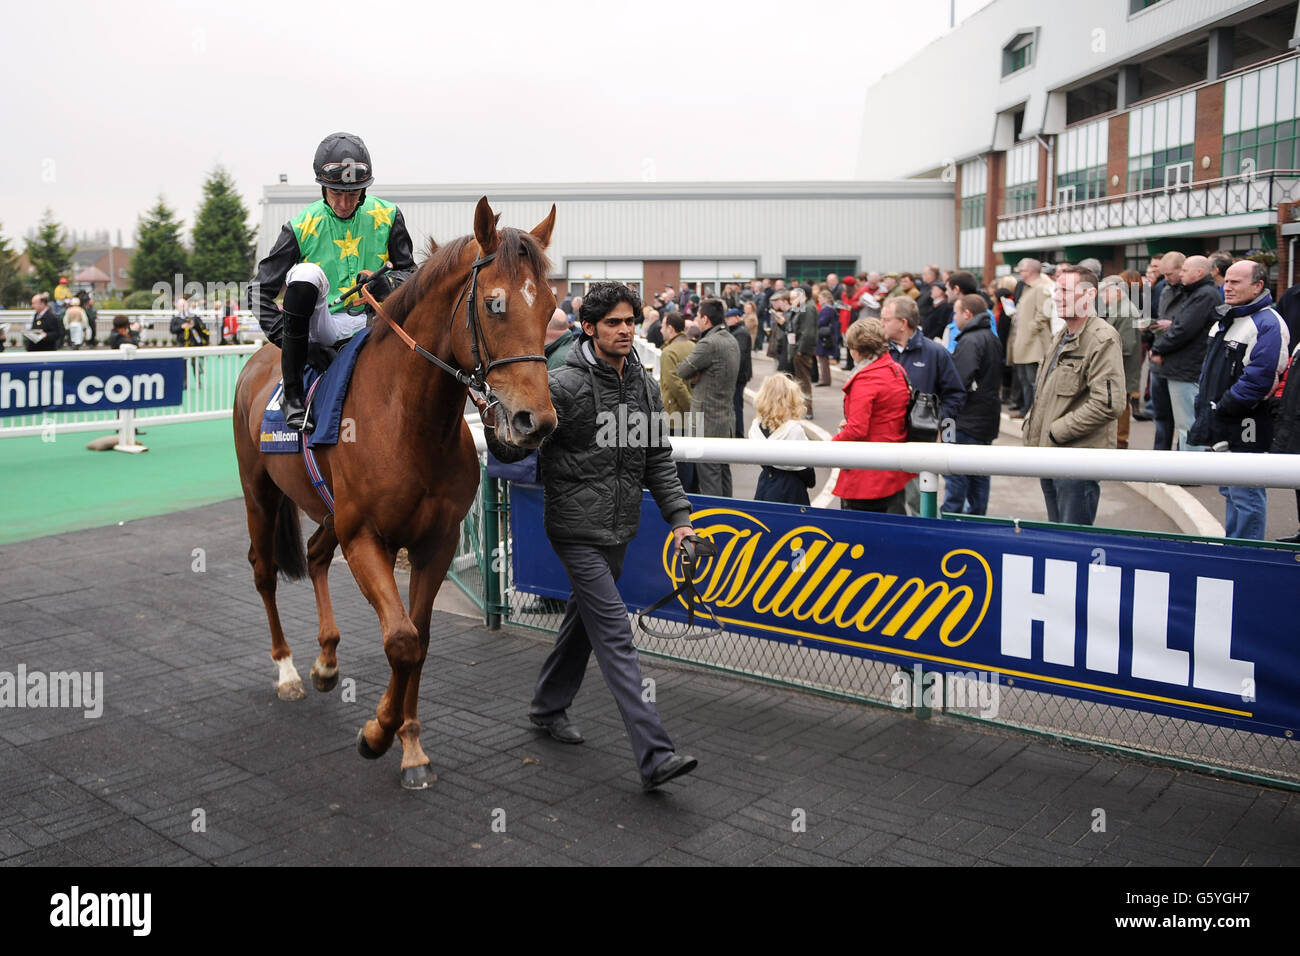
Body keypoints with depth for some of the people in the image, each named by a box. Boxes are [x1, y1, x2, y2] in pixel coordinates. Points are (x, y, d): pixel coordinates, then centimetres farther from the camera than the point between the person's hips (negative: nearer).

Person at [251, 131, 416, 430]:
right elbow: (260, 290, -1)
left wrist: (388, 282, -15)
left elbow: (408, 269, 10)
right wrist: (286, 338, -16)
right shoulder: (302, 227, -4)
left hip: (368, 325, 2)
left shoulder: (387, 216, 3)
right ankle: (292, 395, -25)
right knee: (306, 273, -33)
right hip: (321, 325, -2)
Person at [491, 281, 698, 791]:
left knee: (584, 619, 21)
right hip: (578, 530, -7)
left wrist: (678, 515, 4)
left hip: (620, 529, 7)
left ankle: (548, 706, 42)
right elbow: (512, 451, -16)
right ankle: (654, 756, -11)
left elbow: (659, 459, 12)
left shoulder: (645, 385, 7)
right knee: (615, 634, -10)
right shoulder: (564, 386, -14)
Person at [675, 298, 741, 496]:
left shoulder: (709, 344, -20)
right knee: (723, 471, 18)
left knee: (709, 474, -4)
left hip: (708, 422, -9)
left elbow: (682, 370, -14)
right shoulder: (731, 340, 11)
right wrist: (696, 377, -3)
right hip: (727, 419, 9)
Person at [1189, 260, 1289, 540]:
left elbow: (1259, 378, -22)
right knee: (1229, 491, 19)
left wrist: (1221, 409, -17)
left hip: (1245, 431, -9)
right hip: (1220, 428, 9)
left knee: (1245, 495, -3)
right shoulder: (1225, 320, 15)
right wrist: (1203, 406, 12)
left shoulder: (1268, 324, -14)